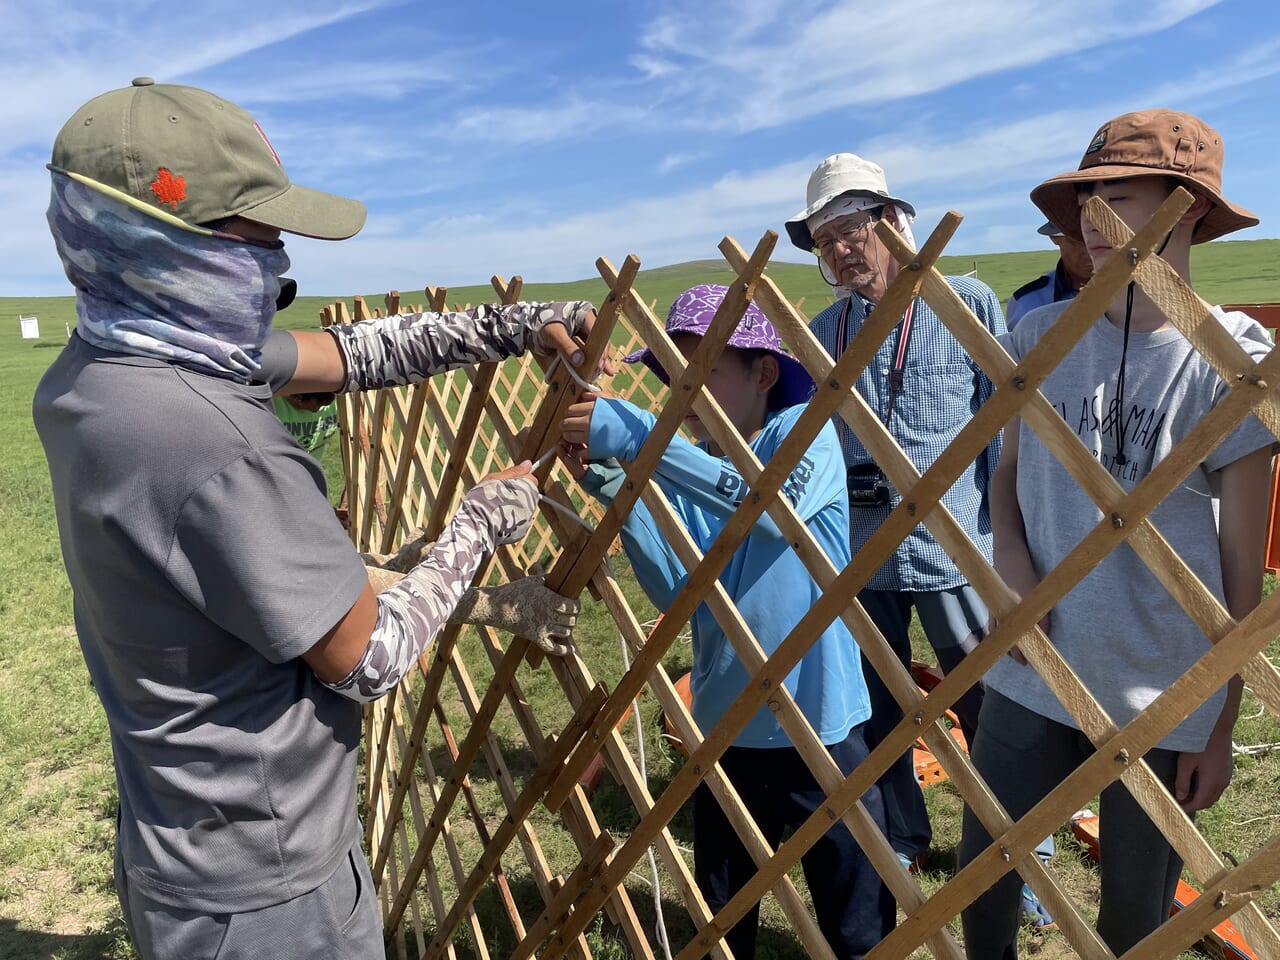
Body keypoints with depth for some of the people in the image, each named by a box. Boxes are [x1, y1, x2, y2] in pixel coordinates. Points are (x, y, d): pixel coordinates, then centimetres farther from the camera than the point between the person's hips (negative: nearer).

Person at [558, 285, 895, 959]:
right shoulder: (684, 469, 0)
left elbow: (773, 503, -35)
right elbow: (676, 590, -12)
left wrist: (633, 432, -36)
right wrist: (611, 485, -21)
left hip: (820, 727, -4)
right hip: (724, 730, 5)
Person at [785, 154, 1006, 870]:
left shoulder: (969, 305, -2)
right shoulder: (823, 333, 9)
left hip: (954, 550, -4)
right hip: (857, 556, 4)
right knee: (874, 714, 16)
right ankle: (901, 840, 38)